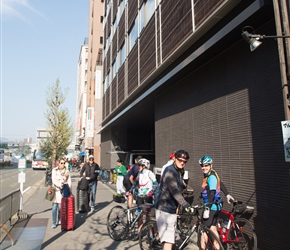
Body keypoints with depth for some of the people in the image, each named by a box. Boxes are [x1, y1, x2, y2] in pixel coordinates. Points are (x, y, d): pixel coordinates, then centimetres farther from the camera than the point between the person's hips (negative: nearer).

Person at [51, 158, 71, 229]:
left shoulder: (67, 171, 7)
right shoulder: (54, 170, 1)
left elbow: (69, 181, 6)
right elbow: (53, 180, -8)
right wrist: (59, 185, -24)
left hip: (63, 190, 1)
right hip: (56, 189, -1)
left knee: (60, 206, 2)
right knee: (54, 206, -4)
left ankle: (59, 220, 22)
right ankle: (54, 222, 4)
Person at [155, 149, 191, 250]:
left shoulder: (180, 171, 10)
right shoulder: (170, 171, -19)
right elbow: (174, 191, -30)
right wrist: (185, 204, -37)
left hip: (172, 209, 10)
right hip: (164, 209, -10)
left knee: (170, 239, 21)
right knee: (168, 240, -10)